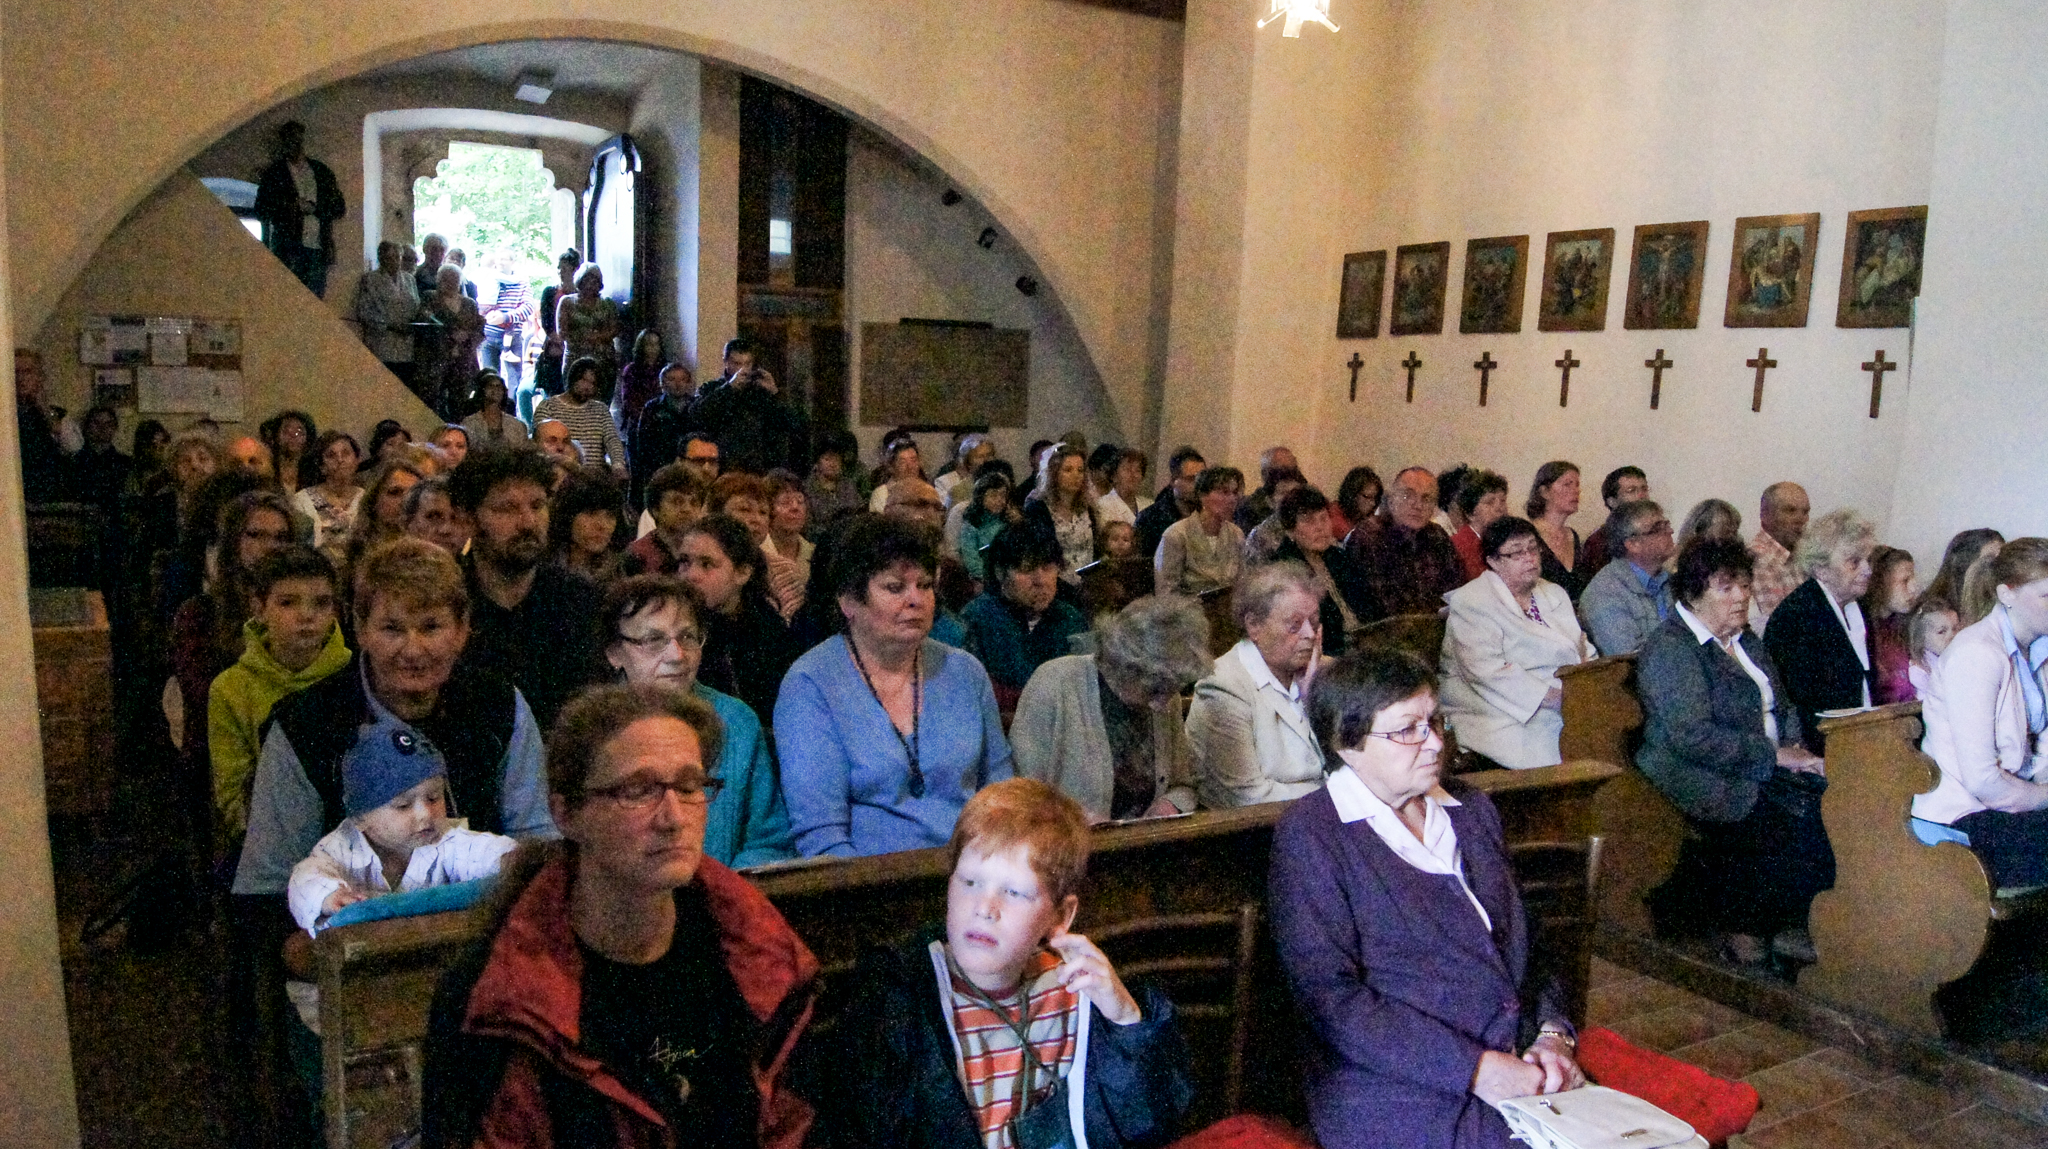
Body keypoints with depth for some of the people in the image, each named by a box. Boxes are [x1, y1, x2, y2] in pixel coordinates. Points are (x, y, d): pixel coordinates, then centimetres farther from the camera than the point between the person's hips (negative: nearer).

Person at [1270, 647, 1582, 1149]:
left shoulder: (1471, 809, 16)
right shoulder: (1308, 835, -7)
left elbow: (1521, 944, 20)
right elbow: (1331, 999, -13)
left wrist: (1553, 1033, 2)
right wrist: (1474, 1068, -16)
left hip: (1521, 1072, 7)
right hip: (1399, 1099, -7)